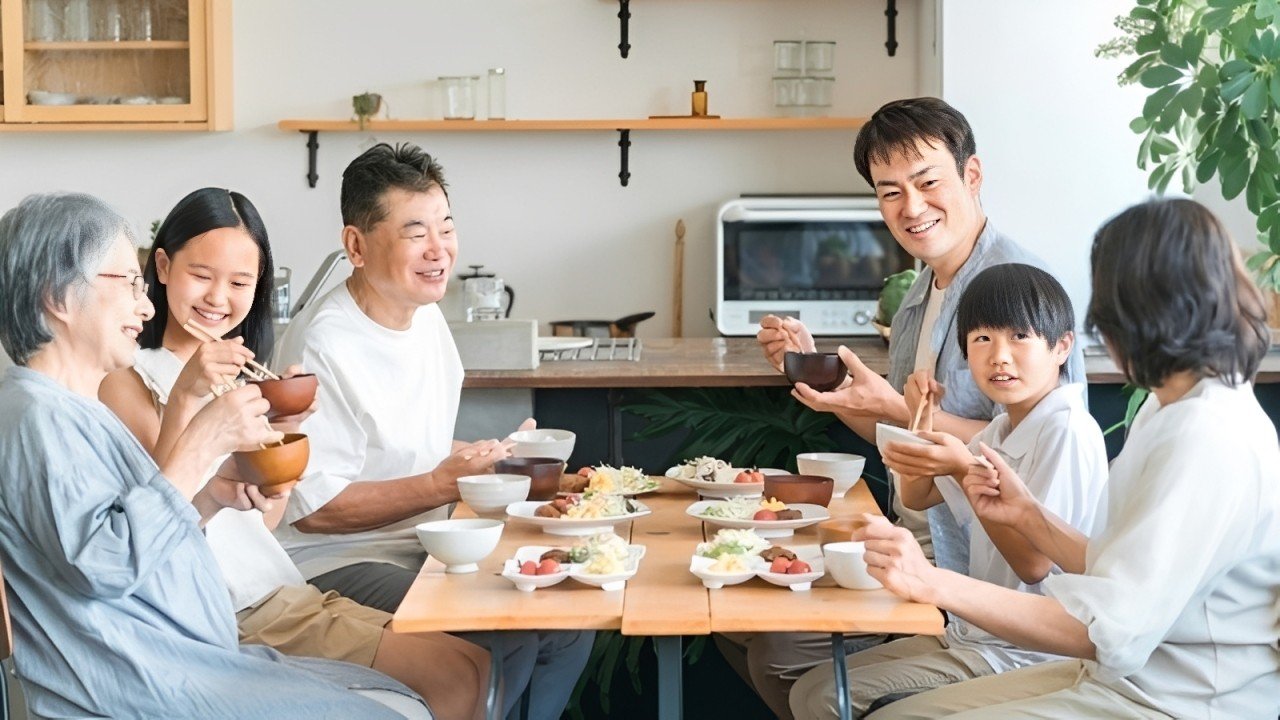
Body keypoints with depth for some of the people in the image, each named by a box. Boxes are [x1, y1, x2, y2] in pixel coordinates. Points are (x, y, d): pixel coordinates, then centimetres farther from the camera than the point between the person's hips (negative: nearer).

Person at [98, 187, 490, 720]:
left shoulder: (245, 374, 16)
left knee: (470, 665, -2)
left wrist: (284, 429, -8)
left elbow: (269, 519, 10)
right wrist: (183, 400, -24)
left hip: (281, 589, 7)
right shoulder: (128, 379, -5)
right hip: (234, 612, -7)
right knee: (453, 676, -15)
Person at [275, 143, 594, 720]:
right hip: (338, 564, -9)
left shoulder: (427, 315, 9)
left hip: (425, 545, 9)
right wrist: (441, 485, -22)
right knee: (507, 644, -24)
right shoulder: (323, 347, -20)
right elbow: (312, 508, -21)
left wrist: (489, 459, 4)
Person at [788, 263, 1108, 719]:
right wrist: (921, 421, 6)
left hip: (1018, 655, -9)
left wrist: (965, 469, -26)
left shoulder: (1068, 431, -17)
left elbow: (1034, 562, -21)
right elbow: (917, 497, 23)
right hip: (971, 633, 9)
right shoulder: (1005, 428, 12)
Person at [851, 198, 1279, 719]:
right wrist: (1027, 515, 9)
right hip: (1126, 677, 10)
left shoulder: (1208, 439, -20)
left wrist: (933, 584, -24)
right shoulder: (1171, 411, 11)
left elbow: (1108, 631, -24)